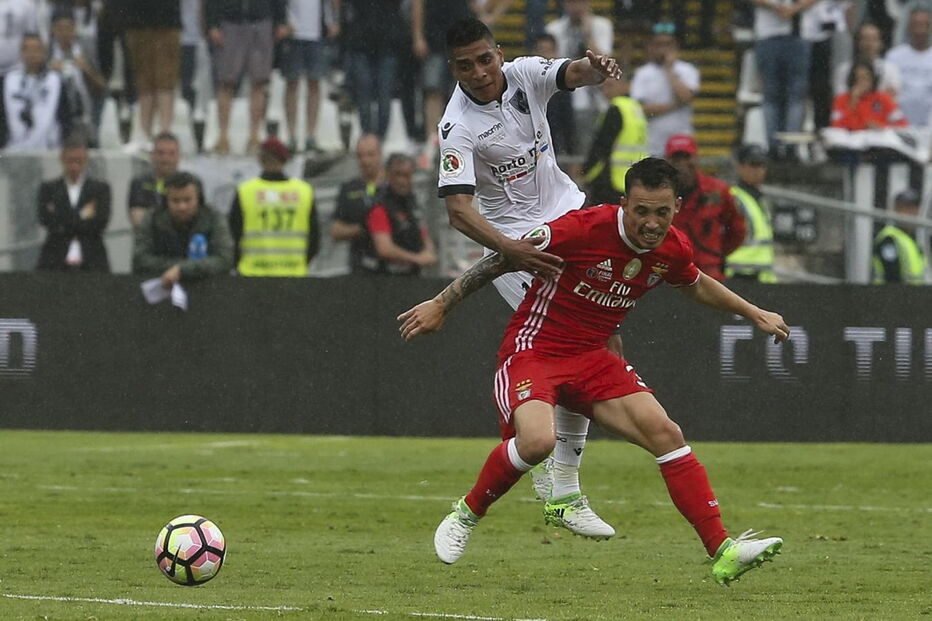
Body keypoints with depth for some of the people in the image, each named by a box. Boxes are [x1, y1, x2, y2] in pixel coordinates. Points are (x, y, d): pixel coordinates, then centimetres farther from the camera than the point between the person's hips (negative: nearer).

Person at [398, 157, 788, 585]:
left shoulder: (672, 249, -2)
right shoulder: (586, 229, -22)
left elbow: (697, 286, 25)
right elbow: (506, 257, -13)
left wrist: (755, 314, 27)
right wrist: (441, 304, -11)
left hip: (593, 357, 6)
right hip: (533, 349, -6)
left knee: (664, 433, -10)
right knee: (537, 440, -32)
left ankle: (722, 553, -8)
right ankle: (467, 514, -4)